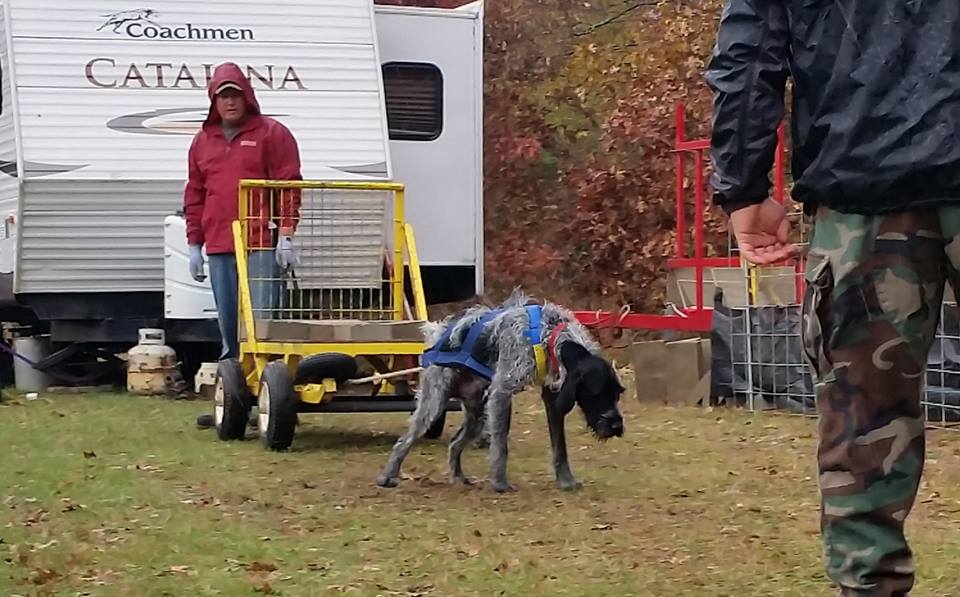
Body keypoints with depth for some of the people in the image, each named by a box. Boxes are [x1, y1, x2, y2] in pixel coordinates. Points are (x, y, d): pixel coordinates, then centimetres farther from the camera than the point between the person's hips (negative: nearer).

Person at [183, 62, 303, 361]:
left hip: (261, 246, -5)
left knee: (261, 318, -9)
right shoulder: (203, 140, 17)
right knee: (228, 321, 8)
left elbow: (289, 187, -2)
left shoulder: (272, 134, 3)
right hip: (219, 247, 5)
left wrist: (286, 235, -9)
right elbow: (194, 196, 19)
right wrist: (194, 245, 15)